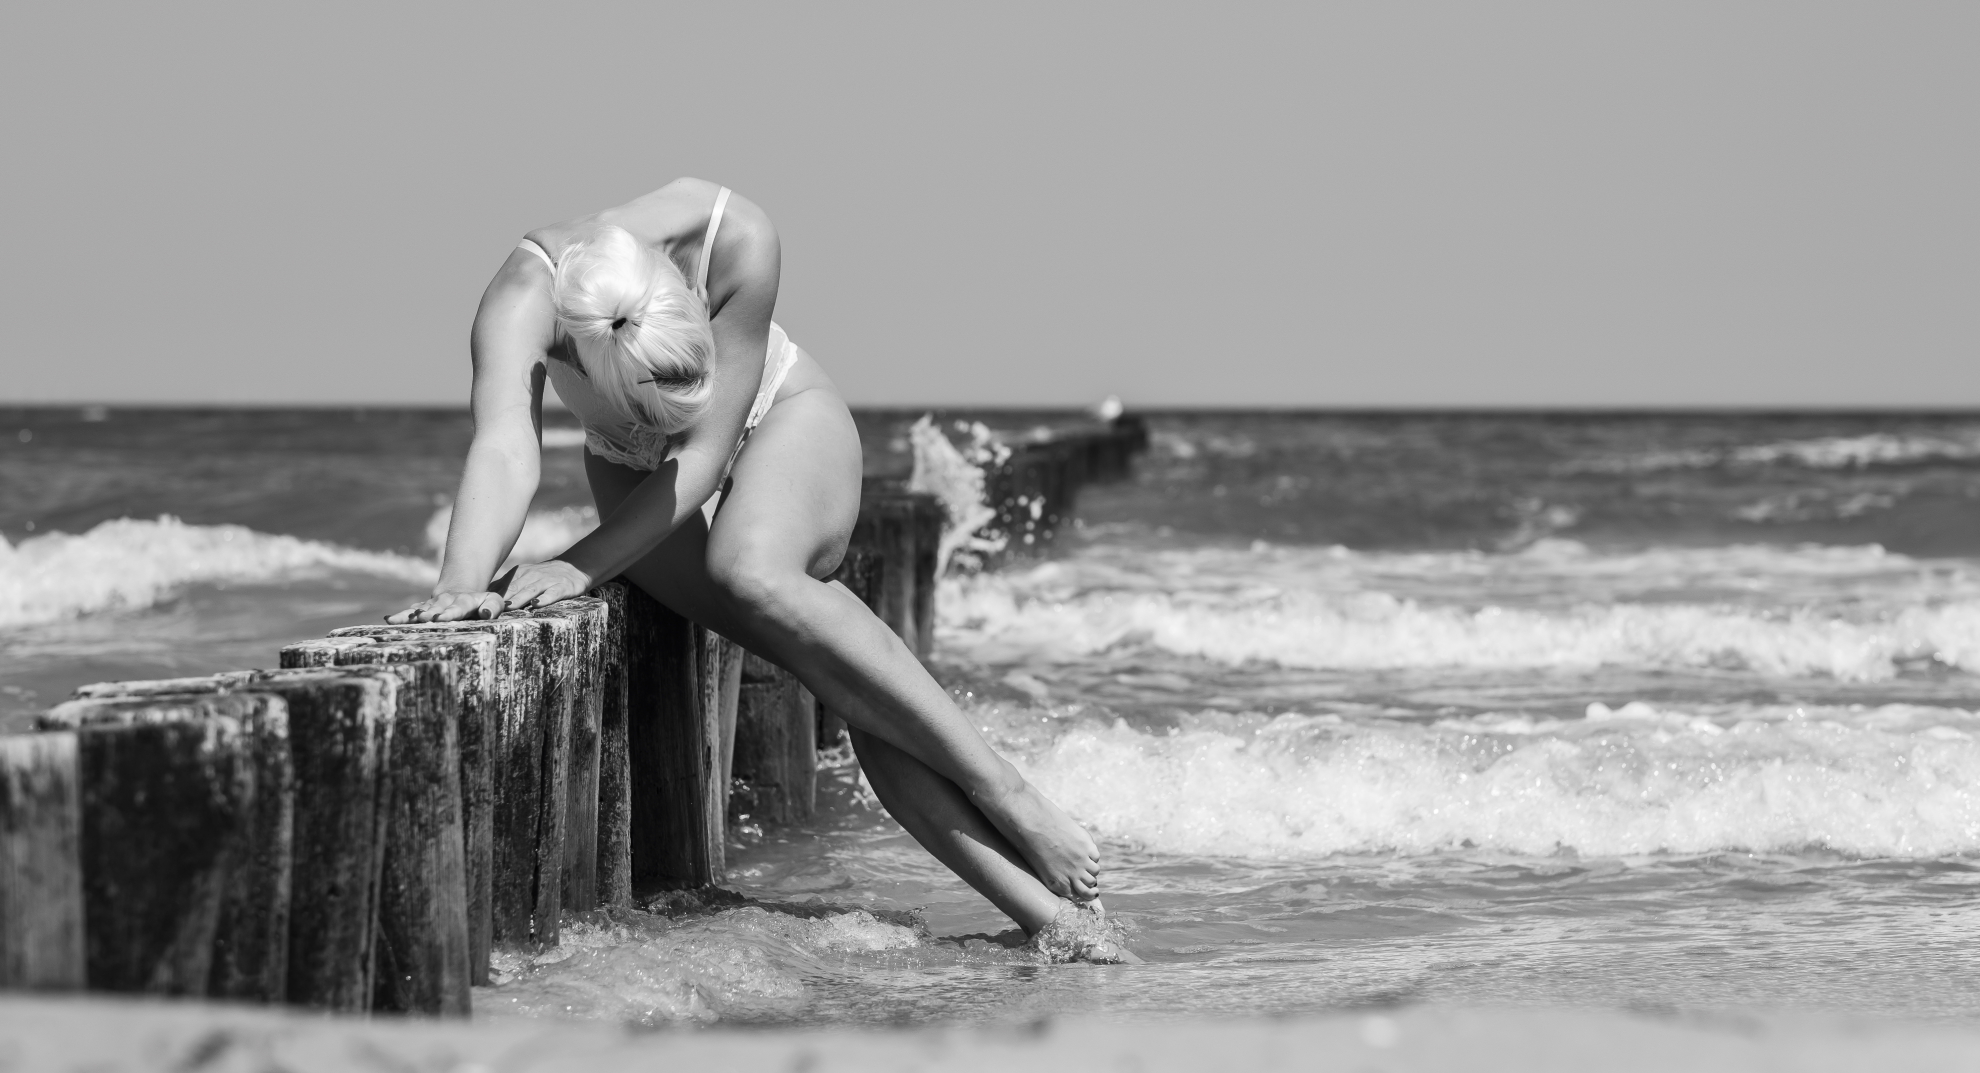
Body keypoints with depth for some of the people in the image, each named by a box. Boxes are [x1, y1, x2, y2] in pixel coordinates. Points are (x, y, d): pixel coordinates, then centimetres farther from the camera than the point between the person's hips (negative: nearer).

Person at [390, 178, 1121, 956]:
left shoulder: (737, 241, -37)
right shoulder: (523, 299, -36)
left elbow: (706, 453, -34)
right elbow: (505, 450, -49)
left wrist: (583, 565, -43)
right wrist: (461, 585, -67)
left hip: (782, 423, -1)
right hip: (638, 476, 2)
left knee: (751, 568, -37)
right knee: (836, 669, -23)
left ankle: (999, 786, -27)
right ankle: (1039, 906, -20)